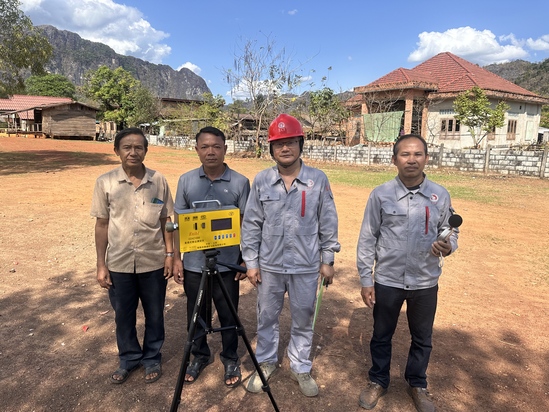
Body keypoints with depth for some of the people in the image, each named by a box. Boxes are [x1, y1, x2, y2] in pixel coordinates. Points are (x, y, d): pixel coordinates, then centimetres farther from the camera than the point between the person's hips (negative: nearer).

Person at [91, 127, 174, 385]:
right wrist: (101, 265, -1)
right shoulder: (105, 182, -5)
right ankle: (129, 358, 39)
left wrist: (170, 254, -1)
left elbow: (166, 221, 3)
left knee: (154, 315, 13)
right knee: (123, 316, 16)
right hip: (119, 263, 0)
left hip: (153, 262, 0)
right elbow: (102, 225, 0)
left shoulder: (159, 181, -4)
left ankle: (152, 359, 35)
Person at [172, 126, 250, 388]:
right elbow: (178, 223, 4)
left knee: (228, 315, 12)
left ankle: (231, 359, 35)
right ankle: (199, 355, 39)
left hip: (227, 264, -2)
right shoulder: (186, 181, 0)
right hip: (193, 263, 2)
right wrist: (176, 258, 1)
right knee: (195, 314, 16)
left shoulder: (240, 183, -6)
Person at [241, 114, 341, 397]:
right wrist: (251, 262, -1)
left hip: (306, 266, -1)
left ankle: (301, 368, 37)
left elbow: (328, 224, -1)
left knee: (302, 320, 15)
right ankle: (265, 363, 39)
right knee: (266, 317, 17)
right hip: (269, 265, 1)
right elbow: (251, 224, 0)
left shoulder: (318, 179, -6)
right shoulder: (261, 180, -4)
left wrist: (328, 260, 1)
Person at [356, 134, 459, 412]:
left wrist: (448, 246, -18)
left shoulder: (440, 196, -4)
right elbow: (367, 239, -5)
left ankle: (417, 384, 45)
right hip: (387, 281, -1)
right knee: (381, 335, 17)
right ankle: (378, 381, 41)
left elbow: (450, 232, 7)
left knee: (422, 339, 20)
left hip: (425, 283, 2)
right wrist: (366, 280, -6)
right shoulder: (380, 195, -9)